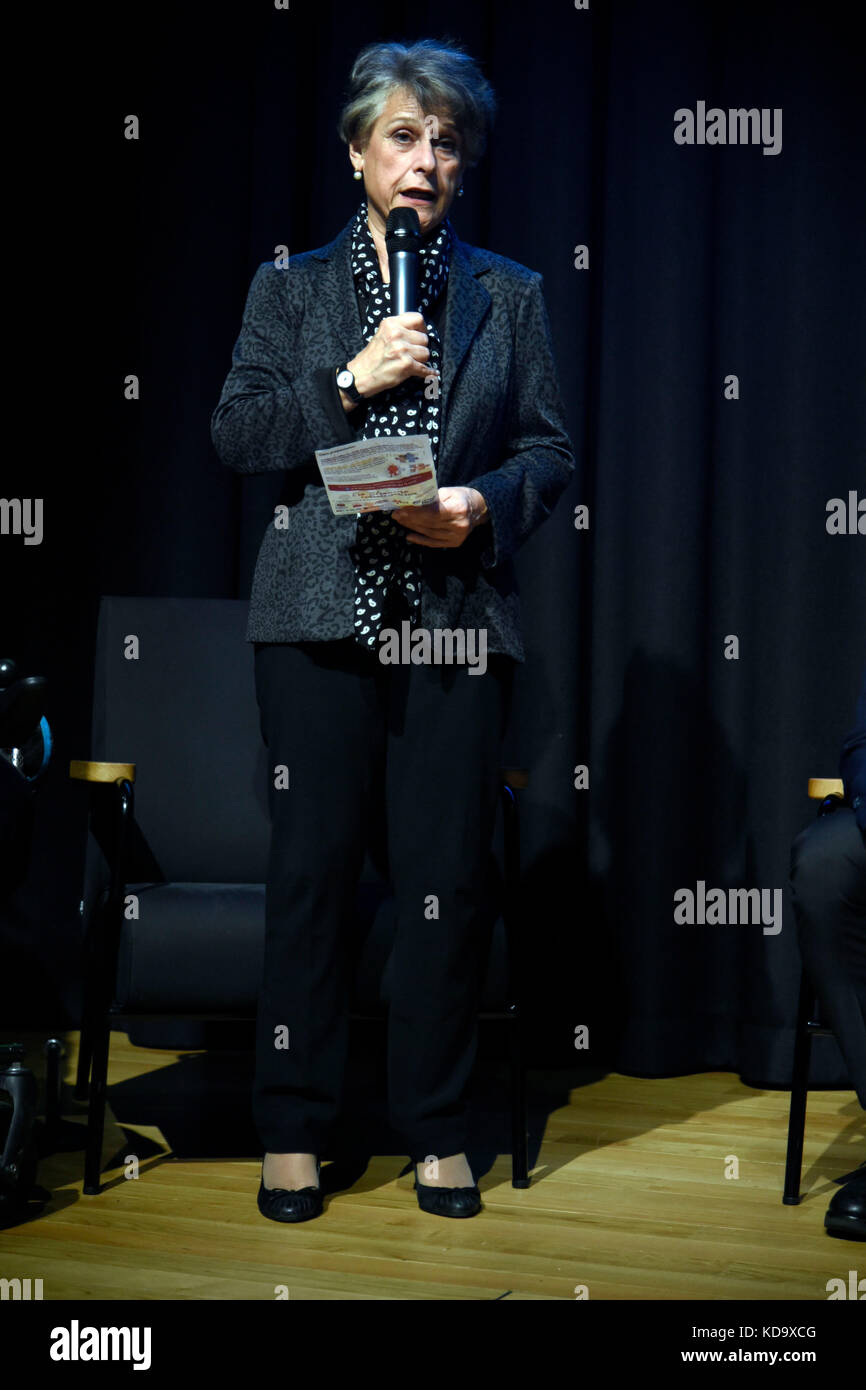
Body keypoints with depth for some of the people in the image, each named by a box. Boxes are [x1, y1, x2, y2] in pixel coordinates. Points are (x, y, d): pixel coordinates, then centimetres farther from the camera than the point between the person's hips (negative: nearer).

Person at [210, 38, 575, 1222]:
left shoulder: (510, 294, 14)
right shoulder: (289, 288, 13)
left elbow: (549, 450, 10)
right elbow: (234, 432, 4)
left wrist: (486, 506, -10)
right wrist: (352, 380, -8)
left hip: (457, 614, 1)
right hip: (321, 614, 0)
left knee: (450, 877, 0)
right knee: (312, 867, 0)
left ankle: (437, 1129, 14)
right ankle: (295, 1128, 13)